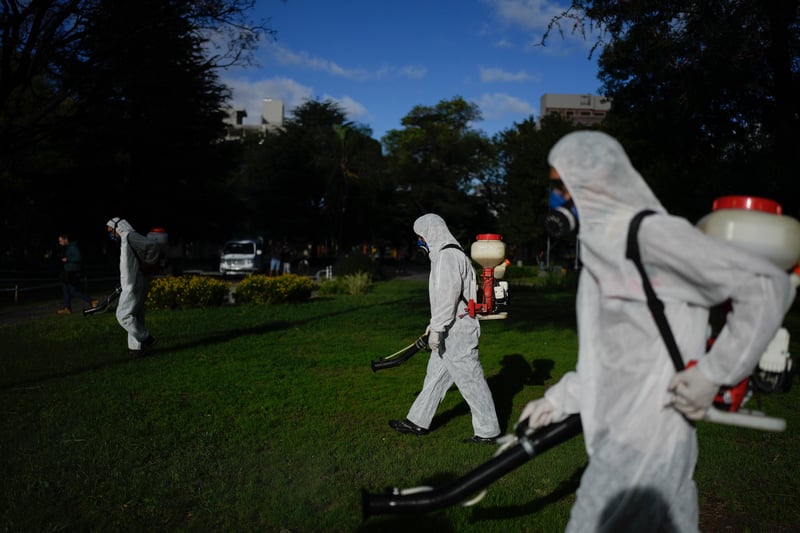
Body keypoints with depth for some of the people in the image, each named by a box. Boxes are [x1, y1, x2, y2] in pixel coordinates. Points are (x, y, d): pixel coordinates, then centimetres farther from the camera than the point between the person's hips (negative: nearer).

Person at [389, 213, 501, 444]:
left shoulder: (448, 256, -16)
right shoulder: (447, 254, 18)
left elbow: (447, 297, -24)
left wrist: (436, 329, -22)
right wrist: (436, 326, 25)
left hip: (457, 332, -11)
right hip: (452, 331, 11)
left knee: (471, 381, -2)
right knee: (435, 375, 16)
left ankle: (488, 431, 9)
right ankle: (418, 422, 26)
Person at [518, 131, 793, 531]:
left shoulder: (650, 232, -16)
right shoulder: (603, 244, 11)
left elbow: (768, 286, -15)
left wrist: (712, 373, -16)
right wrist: (559, 399, 11)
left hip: (642, 445, -8)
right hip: (621, 433, 8)